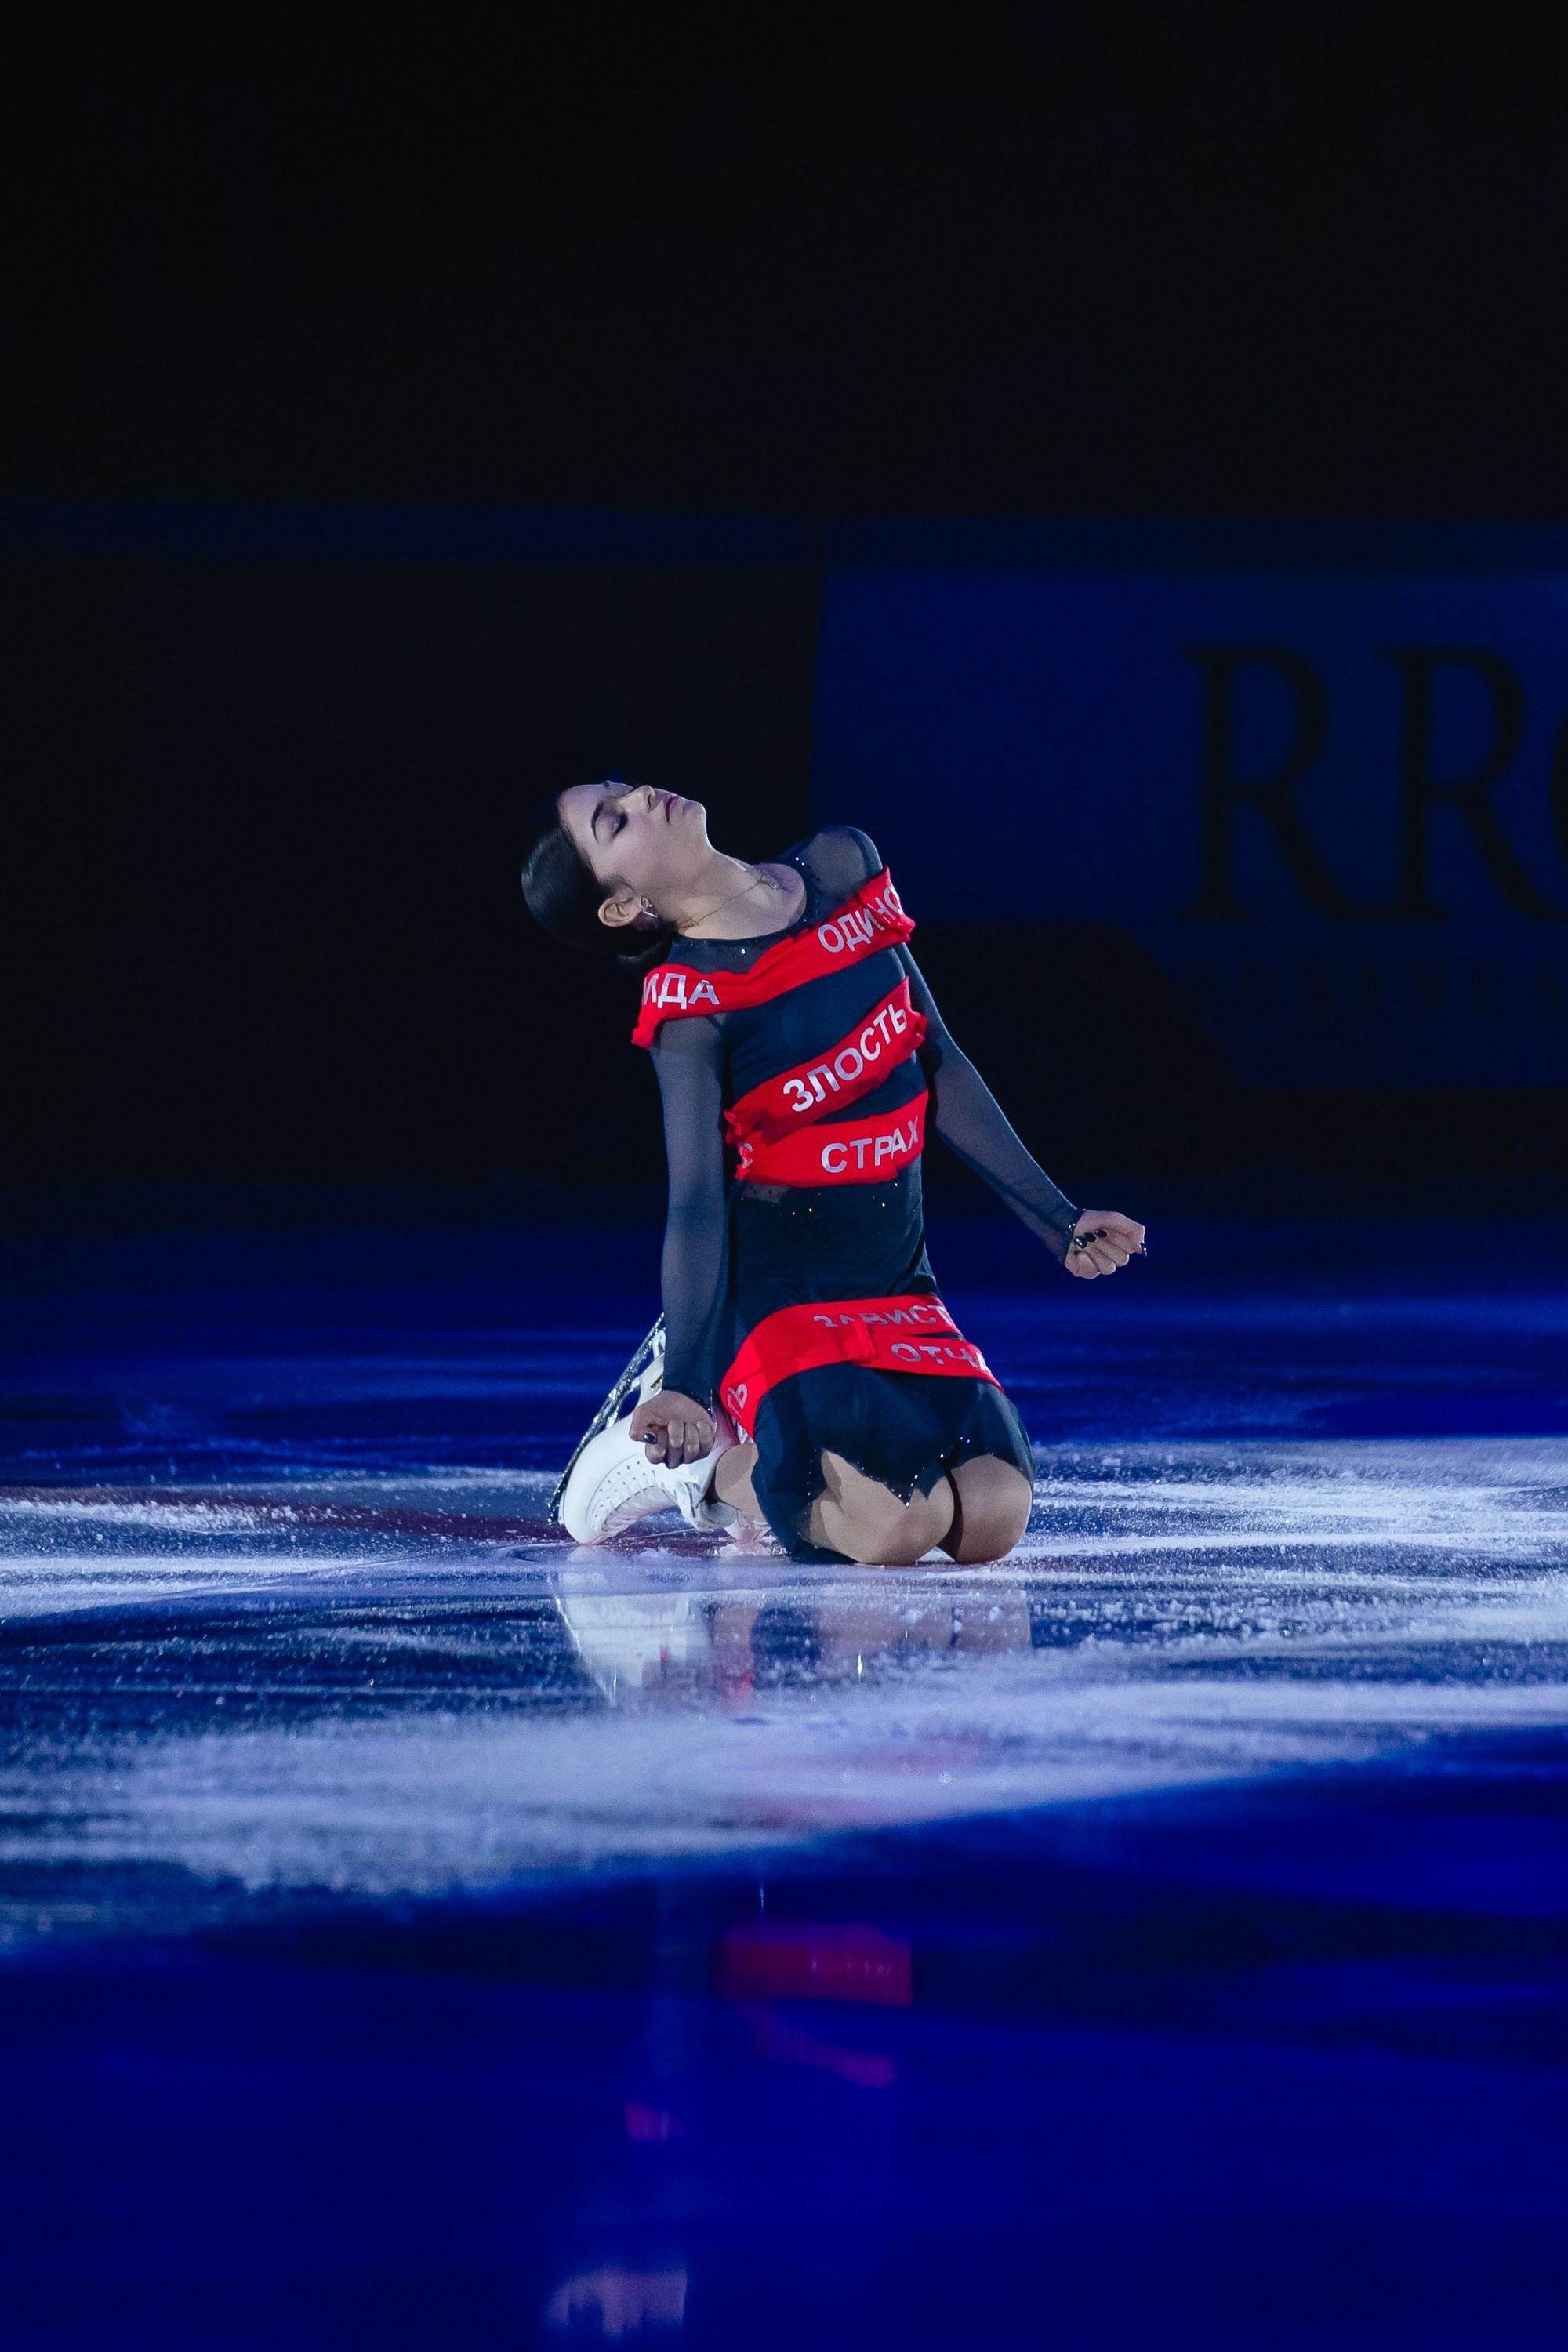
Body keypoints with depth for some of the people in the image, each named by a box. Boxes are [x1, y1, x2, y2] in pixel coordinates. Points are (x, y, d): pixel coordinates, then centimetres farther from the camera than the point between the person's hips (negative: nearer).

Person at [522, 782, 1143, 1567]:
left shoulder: (841, 870, 2)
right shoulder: (690, 1007, -14)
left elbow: (940, 1068, 9)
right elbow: (696, 1206, -17)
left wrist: (1056, 1219, 10)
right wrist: (684, 1383, -27)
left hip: (897, 1289, 6)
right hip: (774, 1303, -6)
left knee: (992, 1520, -14)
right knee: (894, 1531, -26)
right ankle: (709, 1460, 2)